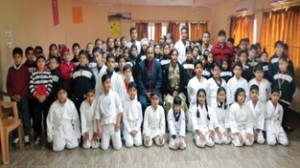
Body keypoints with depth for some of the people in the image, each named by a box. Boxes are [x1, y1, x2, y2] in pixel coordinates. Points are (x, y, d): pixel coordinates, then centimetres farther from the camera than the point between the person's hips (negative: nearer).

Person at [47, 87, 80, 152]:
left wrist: (78, 136, -2)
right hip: (58, 130, 0)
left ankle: (66, 141, 16)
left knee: (73, 146, -17)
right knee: (58, 148, -17)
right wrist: (50, 138, 0)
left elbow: (75, 120, -4)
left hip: (69, 130, 1)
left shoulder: (71, 104, -11)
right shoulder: (53, 106, -11)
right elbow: (49, 122, -3)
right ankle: (62, 141, 16)